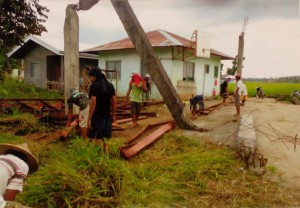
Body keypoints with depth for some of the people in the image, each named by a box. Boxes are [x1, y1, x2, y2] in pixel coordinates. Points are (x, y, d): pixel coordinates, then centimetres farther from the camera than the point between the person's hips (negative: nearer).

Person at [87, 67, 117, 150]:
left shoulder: (94, 85, -11)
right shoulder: (110, 85, 8)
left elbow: (93, 102, -19)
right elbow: (114, 101, 7)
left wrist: (89, 118, -17)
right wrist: (113, 115, 13)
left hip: (97, 116, -6)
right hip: (107, 116, 6)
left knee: (93, 138, 6)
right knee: (106, 138, 12)